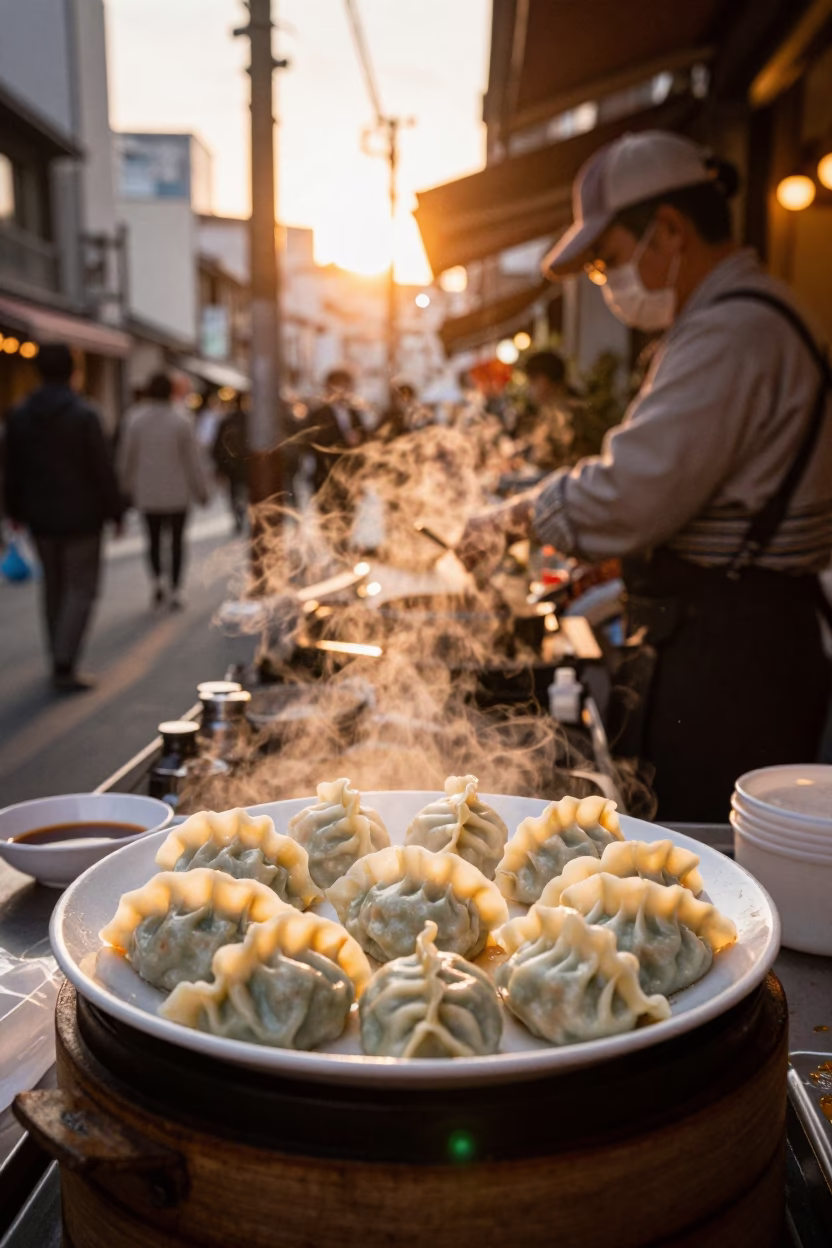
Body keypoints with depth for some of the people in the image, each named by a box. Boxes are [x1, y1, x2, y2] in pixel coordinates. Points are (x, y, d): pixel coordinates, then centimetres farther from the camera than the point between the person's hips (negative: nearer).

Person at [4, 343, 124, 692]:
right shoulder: (84, 415, -13)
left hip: (41, 518, 5)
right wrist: (115, 512, -3)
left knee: (53, 587, 17)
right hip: (81, 518, -5)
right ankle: (64, 666, -7)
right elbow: (103, 470, -12)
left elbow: (13, 470, 9)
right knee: (81, 589, 0)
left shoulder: (19, 416, 2)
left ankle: (60, 660, 24)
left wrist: (15, 509, 19)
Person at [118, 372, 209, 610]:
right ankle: (175, 591, 7)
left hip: (148, 492, 1)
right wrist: (201, 489, 4)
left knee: (154, 538, 17)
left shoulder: (134, 419, -4)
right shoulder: (181, 420, -9)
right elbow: (193, 458, -6)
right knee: (177, 539, 9)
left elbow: (126, 457, 2)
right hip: (177, 492, -1)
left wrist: (127, 487, 14)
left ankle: (158, 580, 0)